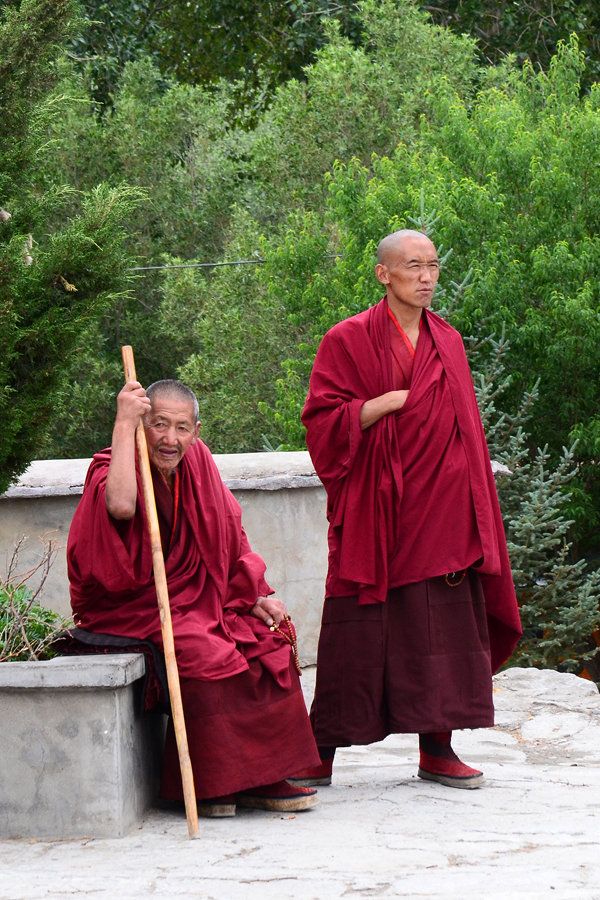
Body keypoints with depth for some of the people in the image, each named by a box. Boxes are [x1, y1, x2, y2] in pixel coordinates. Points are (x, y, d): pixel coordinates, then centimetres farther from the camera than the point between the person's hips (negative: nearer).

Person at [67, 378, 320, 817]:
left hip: (193, 600, 7)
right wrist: (125, 423, -33)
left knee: (271, 635, -11)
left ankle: (261, 779, -7)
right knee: (209, 655, -29)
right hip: (128, 609, -7)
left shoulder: (197, 464, 5)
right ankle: (207, 783, -14)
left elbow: (229, 538, 14)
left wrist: (255, 595, 1)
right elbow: (121, 505, -40)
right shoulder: (113, 468, -14)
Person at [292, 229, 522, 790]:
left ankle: (436, 749, 9)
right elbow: (323, 419, -6)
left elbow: (465, 430, 17)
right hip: (373, 509, -4)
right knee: (359, 632, -4)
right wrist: (389, 401, -16)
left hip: (441, 507, 4)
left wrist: (474, 506, 10)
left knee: (439, 628, 2)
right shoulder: (349, 340, 0)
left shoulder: (447, 343, 14)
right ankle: (322, 752, 4)